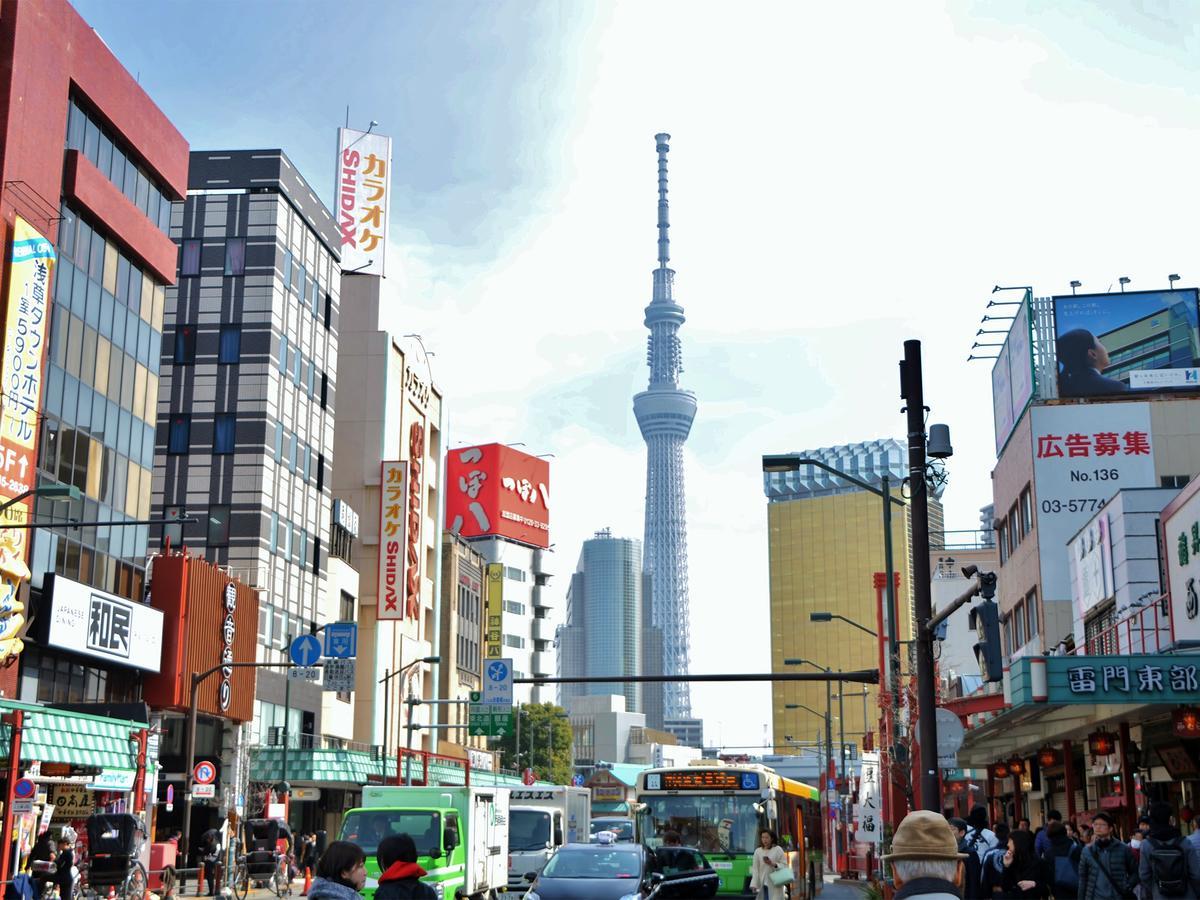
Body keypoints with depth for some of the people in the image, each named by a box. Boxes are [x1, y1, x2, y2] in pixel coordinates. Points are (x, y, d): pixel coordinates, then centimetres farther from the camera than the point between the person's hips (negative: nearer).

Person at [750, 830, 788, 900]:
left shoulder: (778, 850, 0)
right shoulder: (758, 851, 6)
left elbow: (785, 865, -2)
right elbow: (755, 869, 2)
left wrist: (773, 864, -18)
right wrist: (754, 885, -5)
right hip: (763, 885, 3)